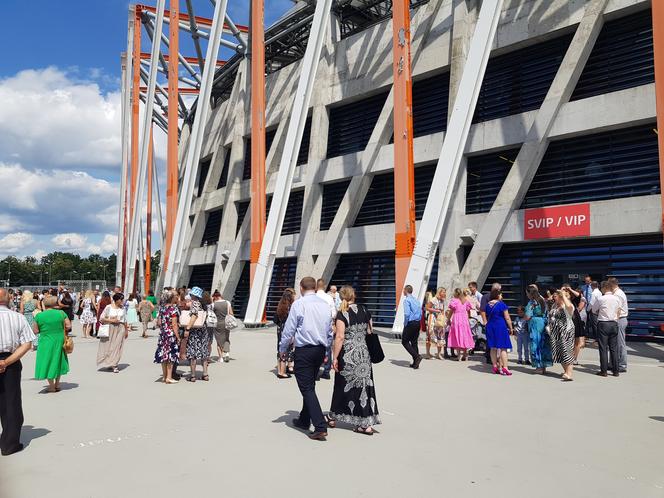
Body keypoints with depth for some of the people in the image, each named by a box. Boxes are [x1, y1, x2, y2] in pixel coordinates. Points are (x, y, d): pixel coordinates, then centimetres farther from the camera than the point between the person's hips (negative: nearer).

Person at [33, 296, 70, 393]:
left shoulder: (39, 316, -9)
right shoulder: (61, 313, -5)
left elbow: (35, 331, -5)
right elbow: (68, 326, -4)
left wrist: (44, 329, 12)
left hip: (46, 342, -2)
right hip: (59, 341, 2)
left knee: (48, 361, 9)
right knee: (58, 360, 19)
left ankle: (52, 386, 14)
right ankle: (57, 384, 26)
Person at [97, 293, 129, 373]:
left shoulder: (122, 308, 7)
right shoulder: (108, 307, -4)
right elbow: (102, 318, -3)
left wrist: (126, 330, 14)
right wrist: (111, 320, -15)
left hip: (120, 329, 2)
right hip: (110, 329, -2)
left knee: (117, 347, -1)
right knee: (108, 347, 2)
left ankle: (114, 365, 6)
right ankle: (109, 363, 17)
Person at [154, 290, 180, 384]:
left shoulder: (161, 307, 7)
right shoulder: (174, 308, -13)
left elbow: (158, 323, 9)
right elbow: (174, 325, -16)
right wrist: (178, 337, -12)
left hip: (162, 333, 7)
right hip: (171, 334, -7)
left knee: (164, 354, 12)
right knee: (171, 355, 0)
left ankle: (164, 376, 20)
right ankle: (169, 377, 1)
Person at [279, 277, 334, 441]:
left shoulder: (298, 304, -12)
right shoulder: (325, 305, 6)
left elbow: (289, 329, -9)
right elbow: (330, 331, 13)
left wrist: (282, 349, 6)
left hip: (304, 350, -6)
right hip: (320, 350, 6)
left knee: (307, 389, -3)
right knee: (310, 386, 20)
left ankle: (320, 428, -9)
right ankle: (304, 420, 34)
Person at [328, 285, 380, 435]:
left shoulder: (342, 313, -11)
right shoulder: (364, 310, 5)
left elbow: (340, 337, -16)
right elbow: (370, 332, 10)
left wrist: (335, 357, -12)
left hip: (348, 355, -4)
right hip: (364, 354, 4)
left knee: (343, 385, 10)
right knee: (365, 385, 8)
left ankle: (333, 418, 26)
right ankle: (367, 424, 8)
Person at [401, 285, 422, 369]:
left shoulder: (407, 300, -12)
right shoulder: (416, 300, 12)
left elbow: (407, 314, -20)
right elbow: (421, 312, 15)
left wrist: (405, 324, -9)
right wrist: (418, 321, 17)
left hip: (410, 323, -8)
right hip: (418, 323, 8)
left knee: (405, 341, 3)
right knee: (414, 342, 12)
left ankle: (417, 356, -12)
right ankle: (415, 363, 13)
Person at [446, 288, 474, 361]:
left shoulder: (454, 300, -5)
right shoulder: (466, 301, 8)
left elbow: (450, 312, -4)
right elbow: (468, 312, 9)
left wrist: (448, 319, 8)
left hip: (456, 319, -4)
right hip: (465, 319, 4)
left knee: (457, 336, -1)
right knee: (465, 336, 11)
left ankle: (459, 355, -5)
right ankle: (465, 355, 14)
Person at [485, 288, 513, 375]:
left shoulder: (487, 305, 8)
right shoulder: (501, 304, -9)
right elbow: (507, 318, -9)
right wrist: (511, 328, -2)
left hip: (490, 327, 6)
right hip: (501, 327, -6)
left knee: (493, 348, 10)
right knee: (503, 348, -3)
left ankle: (495, 367, 13)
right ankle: (504, 368, -7)